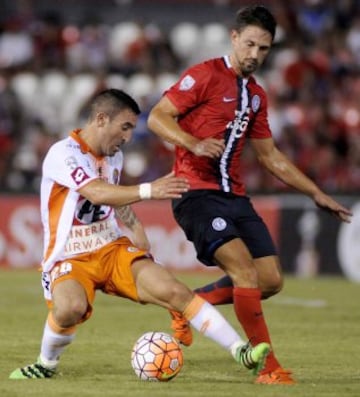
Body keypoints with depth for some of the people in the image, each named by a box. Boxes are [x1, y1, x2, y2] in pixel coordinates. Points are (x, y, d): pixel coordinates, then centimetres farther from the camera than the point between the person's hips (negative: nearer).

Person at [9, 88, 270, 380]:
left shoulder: (115, 156, 9)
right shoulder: (63, 154, -16)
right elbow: (98, 193, -33)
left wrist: (136, 228, 17)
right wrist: (148, 191, -42)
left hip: (113, 248, 6)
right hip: (70, 258, -6)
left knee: (173, 290, -16)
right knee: (70, 308, -38)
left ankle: (240, 351, -13)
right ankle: (47, 365, -7)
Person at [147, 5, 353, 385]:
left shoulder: (256, 95, 17)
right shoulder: (205, 75, -5)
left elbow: (270, 156, 25)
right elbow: (157, 117, -11)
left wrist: (316, 194, 22)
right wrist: (194, 144, -27)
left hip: (234, 196, 8)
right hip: (197, 193, -8)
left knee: (270, 279, -1)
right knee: (245, 269, -21)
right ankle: (267, 365, -15)